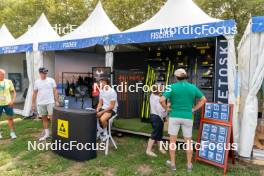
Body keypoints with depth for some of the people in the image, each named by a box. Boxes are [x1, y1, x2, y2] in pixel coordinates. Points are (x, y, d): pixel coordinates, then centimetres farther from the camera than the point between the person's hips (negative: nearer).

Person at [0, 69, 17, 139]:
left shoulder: (8, 82, 1)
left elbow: (14, 92, 5)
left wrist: (12, 101, -9)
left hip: (8, 103, 0)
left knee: (10, 118, 4)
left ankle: (12, 133, 15)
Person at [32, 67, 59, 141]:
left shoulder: (51, 80, -1)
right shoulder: (37, 82, 7)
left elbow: (55, 91, -2)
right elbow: (34, 93, 11)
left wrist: (57, 101, -7)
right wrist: (33, 103, 10)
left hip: (50, 102, -3)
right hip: (40, 103, 4)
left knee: (51, 117, -7)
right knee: (44, 118, 10)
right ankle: (46, 133, 21)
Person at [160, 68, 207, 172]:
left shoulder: (172, 87, -9)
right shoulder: (193, 87, 1)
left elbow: (162, 100, -18)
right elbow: (203, 99, 9)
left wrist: (166, 108, -2)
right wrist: (194, 109, 9)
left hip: (174, 116, -2)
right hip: (187, 117, 2)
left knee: (172, 140, 11)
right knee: (188, 142, 14)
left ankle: (172, 163, 22)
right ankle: (189, 165, 24)